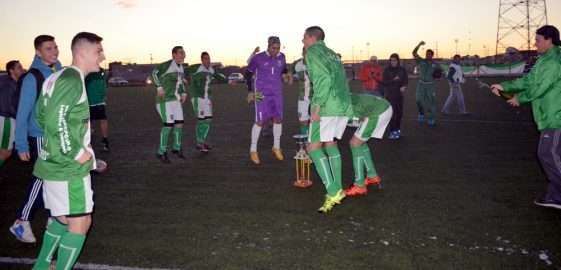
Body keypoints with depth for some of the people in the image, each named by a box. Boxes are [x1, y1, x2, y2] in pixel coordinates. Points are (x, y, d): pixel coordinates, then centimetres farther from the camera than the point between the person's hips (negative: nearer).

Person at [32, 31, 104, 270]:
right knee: (80, 222, 0)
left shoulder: (57, 78, 11)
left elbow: (42, 116, 17)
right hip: (69, 167, -10)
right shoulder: (72, 79, -18)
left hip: (54, 161, 10)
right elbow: (56, 120, -27)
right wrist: (76, 153, -19)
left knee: (63, 218, 22)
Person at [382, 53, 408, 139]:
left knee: (399, 113, 7)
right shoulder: (386, 70, -3)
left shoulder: (402, 70, 5)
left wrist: (404, 86, -18)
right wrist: (393, 80, -21)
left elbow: (406, 80, 2)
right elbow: (384, 82, -7)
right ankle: (392, 132, -7)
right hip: (390, 94, -4)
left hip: (399, 94, 4)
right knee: (392, 113, -11)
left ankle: (397, 130, 24)